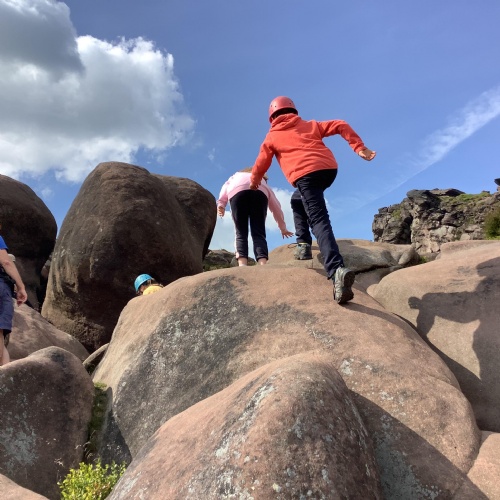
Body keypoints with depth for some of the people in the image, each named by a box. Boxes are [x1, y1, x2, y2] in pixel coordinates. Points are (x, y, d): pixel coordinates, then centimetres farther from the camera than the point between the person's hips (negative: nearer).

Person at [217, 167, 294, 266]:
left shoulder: (236, 176, 44)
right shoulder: (262, 180, 43)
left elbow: (226, 186, 21)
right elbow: (276, 206, 42)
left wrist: (221, 204, 6)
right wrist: (282, 227, 48)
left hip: (237, 190, 0)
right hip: (260, 191, 0)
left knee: (241, 233, 2)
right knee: (259, 233, 1)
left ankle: (242, 265, -19)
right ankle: (263, 265, -20)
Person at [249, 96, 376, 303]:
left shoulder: (272, 136, 23)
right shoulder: (310, 125, 30)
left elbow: (261, 165, 23)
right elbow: (341, 125, 19)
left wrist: (254, 182, 43)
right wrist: (359, 148, 16)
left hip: (305, 174, -4)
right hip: (329, 168, 4)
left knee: (320, 221, -15)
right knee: (298, 198, 33)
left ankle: (336, 269, -37)